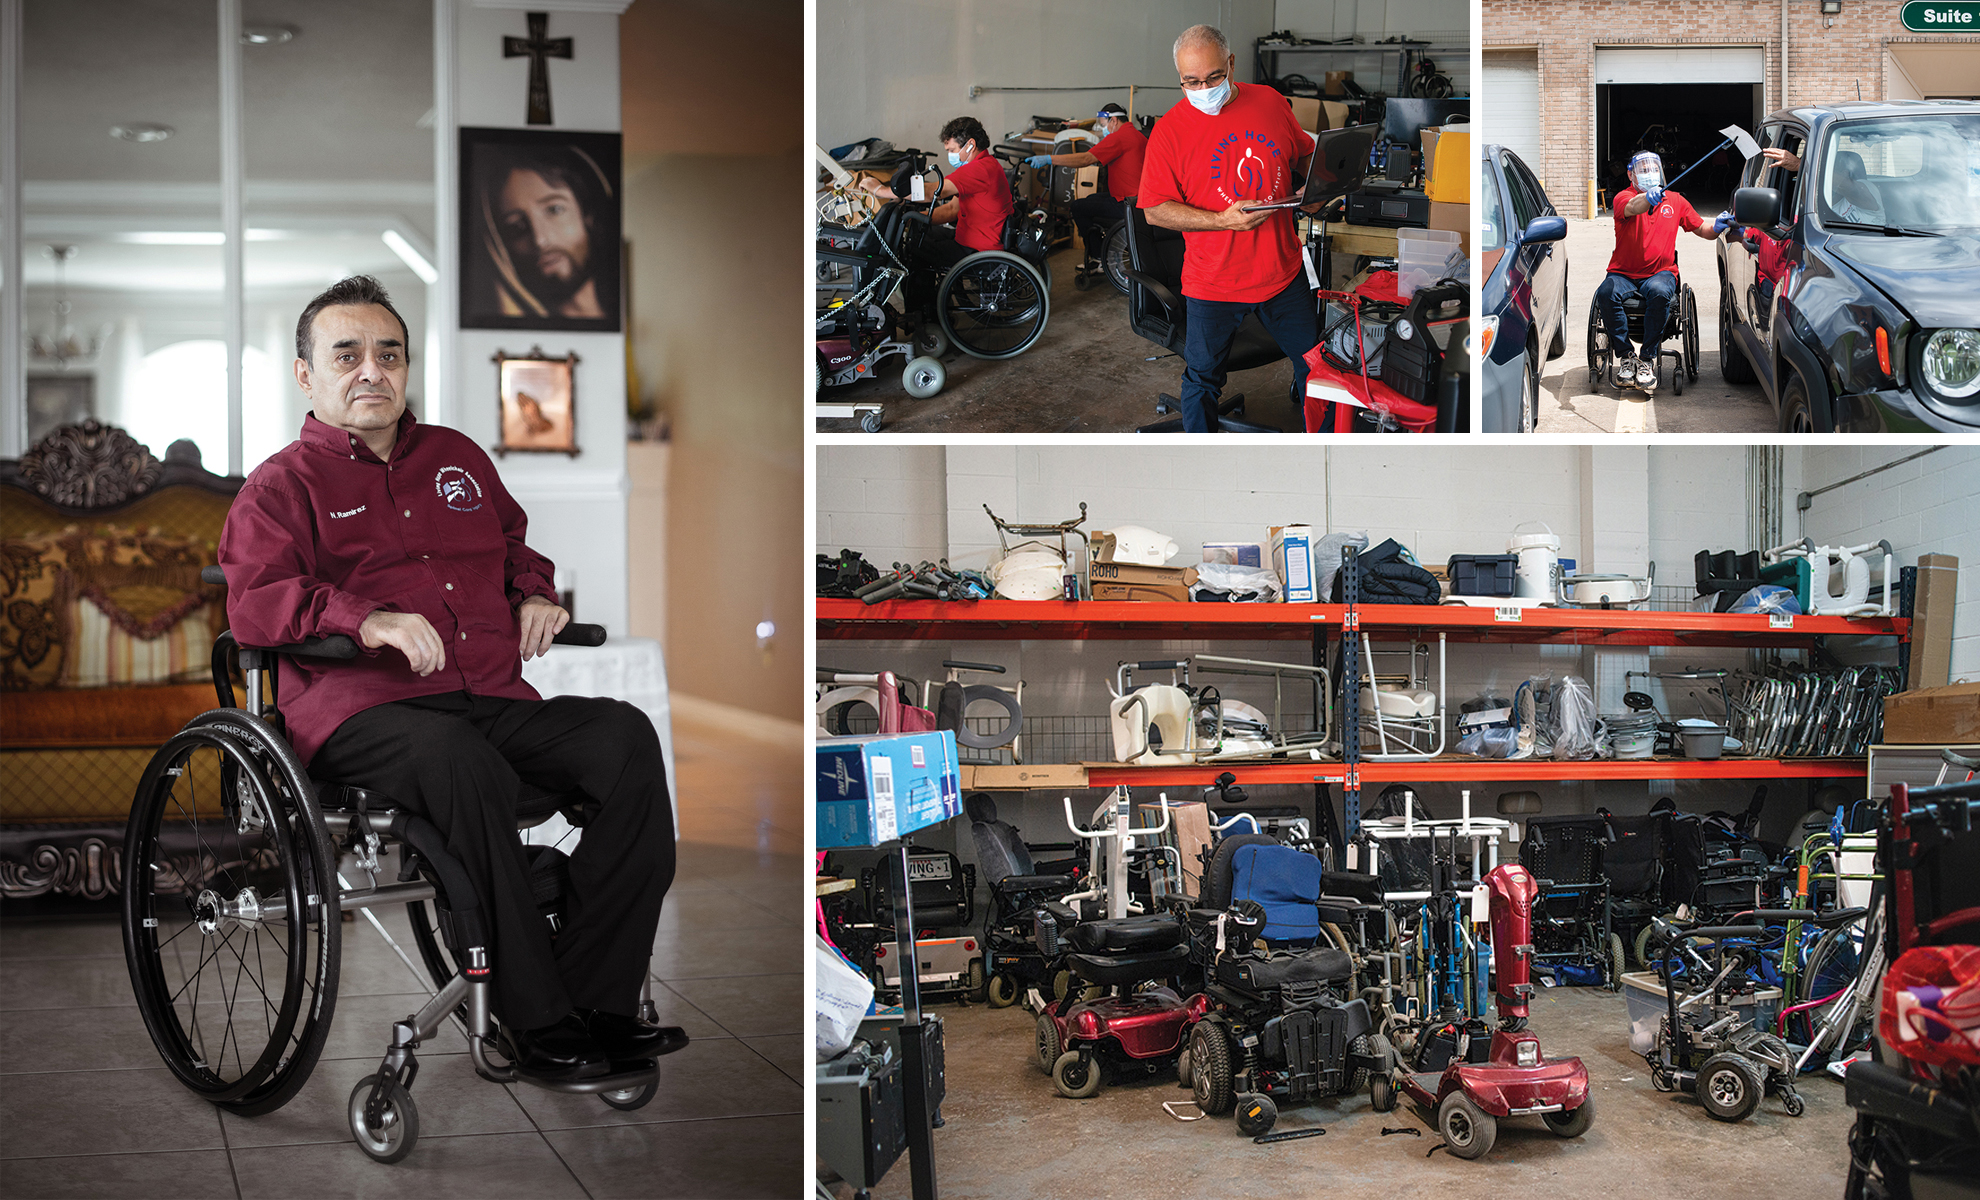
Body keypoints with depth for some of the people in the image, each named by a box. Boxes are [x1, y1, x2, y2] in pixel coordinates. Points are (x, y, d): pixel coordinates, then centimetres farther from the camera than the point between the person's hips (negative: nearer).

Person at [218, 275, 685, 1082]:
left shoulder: (456, 456, 28)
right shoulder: (281, 485, 10)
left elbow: (514, 543, 42)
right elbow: (254, 605, -5)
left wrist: (535, 593, 18)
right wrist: (368, 617, -22)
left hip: (494, 698, 5)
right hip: (361, 708, -5)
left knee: (627, 736, -23)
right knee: (463, 763, -39)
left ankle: (599, 998, -24)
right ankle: (532, 1018, -30)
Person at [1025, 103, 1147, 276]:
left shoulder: (1120, 137, -16)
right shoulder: (1137, 135, 16)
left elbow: (1086, 159, -23)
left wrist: (1049, 159, -23)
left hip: (1129, 206, -10)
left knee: (1079, 207, -2)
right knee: (1092, 199, 26)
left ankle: (1097, 257, 9)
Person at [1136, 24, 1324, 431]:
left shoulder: (1270, 102, 0)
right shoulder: (1170, 129, -10)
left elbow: (1305, 154, 17)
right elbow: (1155, 211, -11)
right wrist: (1224, 221, -21)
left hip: (1283, 271, 3)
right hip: (1214, 282, -3)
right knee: (1202, 377, 9)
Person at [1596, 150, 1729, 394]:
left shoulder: (1675, 200, 12)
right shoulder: (1624, 197, -1)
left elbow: (1701, 229, 17)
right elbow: (1632, 207, -27)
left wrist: (1716, 228, -7)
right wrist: (1648, 198, -50)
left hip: (1660, 273, 1)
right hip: (1624, 274, -1)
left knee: (1659, 292, -35)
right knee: (1606, 293, -33)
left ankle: (1648, 360, -26)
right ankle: (1624, 356, -21)